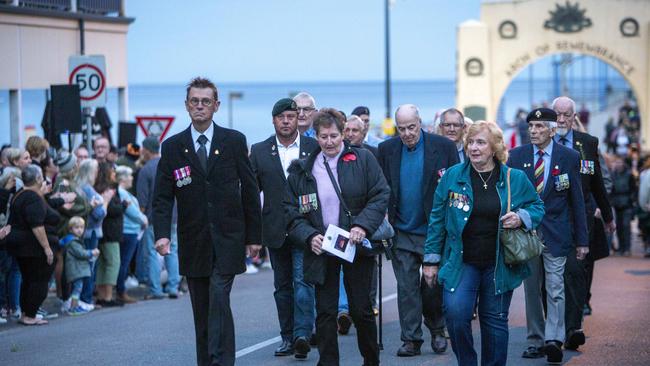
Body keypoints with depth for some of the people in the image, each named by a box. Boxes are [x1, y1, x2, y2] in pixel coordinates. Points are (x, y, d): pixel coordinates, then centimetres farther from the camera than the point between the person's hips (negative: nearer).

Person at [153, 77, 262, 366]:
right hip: (193, 242, 2)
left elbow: (250, 190, 5)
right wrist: (162, 233, -13)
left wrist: (254, 236, 4)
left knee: (219, 298, -14)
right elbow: (162, 197, 2)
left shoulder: (234, 141, 3)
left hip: (227, 239, -2)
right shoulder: (172, 147, 5)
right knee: (201, 310, 6)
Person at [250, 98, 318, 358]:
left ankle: (302, 334, -18)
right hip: (276, 231, 3)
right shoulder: (259, 151, 6)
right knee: (282, 286, 10)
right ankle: (288, 337, 16)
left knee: (303, 281, -13)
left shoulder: (314, 148, 2)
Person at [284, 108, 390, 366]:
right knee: (325, 313, 2)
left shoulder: (363, 159, 0)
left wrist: (363, 226, -17)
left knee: (362, 310, 4)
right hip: (321, 249, 1)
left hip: (355, 246, -1)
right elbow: (292, 211, 6)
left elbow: (380, 196, -3)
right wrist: (309, 236, -10)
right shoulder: (302, 170, 5)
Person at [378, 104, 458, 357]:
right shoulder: (386, 150, 2)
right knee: (406, 287, 0)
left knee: (434, 284, 6)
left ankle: (437, 330, 28)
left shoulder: (443, 147, -5)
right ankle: (411, 340, 5)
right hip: (402, 231, 1)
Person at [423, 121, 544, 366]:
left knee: (495, 320, 8)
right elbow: (437, 219, 4)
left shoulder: (515, 179, 0)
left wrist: (521, 218, -12)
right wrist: (431, 260, 3)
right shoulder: (452, 176, 0)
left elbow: (537, 207, 12)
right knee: (455, 313, -17)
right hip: (460, 263, -1)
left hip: (499, 265, 1)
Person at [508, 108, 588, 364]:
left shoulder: (569, 157, 0)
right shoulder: (516, 156, 4)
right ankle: (536, 341, 15)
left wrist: (582, 240, 1)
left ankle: (553, 340, -15)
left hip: (556, 234, -2)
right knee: (532, 290, 8)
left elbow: (577, 200, 2)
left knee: (555, 289, -11)